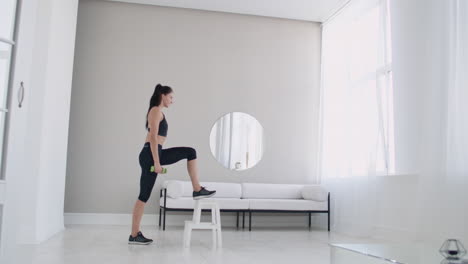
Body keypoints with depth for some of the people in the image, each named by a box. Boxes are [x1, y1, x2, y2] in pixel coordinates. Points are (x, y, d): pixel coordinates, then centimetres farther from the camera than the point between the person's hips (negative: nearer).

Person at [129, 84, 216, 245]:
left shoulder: (157, 112, 21)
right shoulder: (156, 110, -9)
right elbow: (153, 137, -18)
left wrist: (157, 160, 26)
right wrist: (156, 162, -21)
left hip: (154, 153, 10)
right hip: (150, 155, -10)